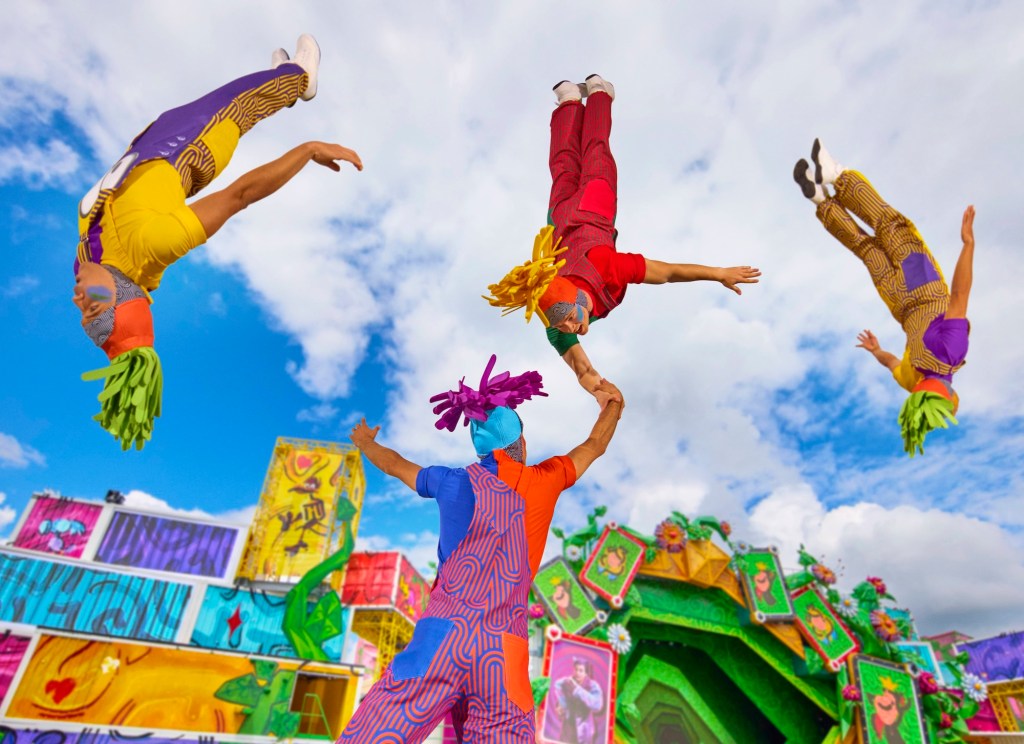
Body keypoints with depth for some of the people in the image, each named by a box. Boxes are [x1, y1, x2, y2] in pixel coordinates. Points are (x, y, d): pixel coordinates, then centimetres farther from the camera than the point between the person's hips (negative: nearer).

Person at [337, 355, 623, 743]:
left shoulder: (455, 482, 3)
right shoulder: (543, 482, 5)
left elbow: (396, 465, 22)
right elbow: (595, 445, 22)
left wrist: (366, 443, 42)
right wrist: (613, 404, 40)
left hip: (444, 636, -1)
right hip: (503, 650, 1)